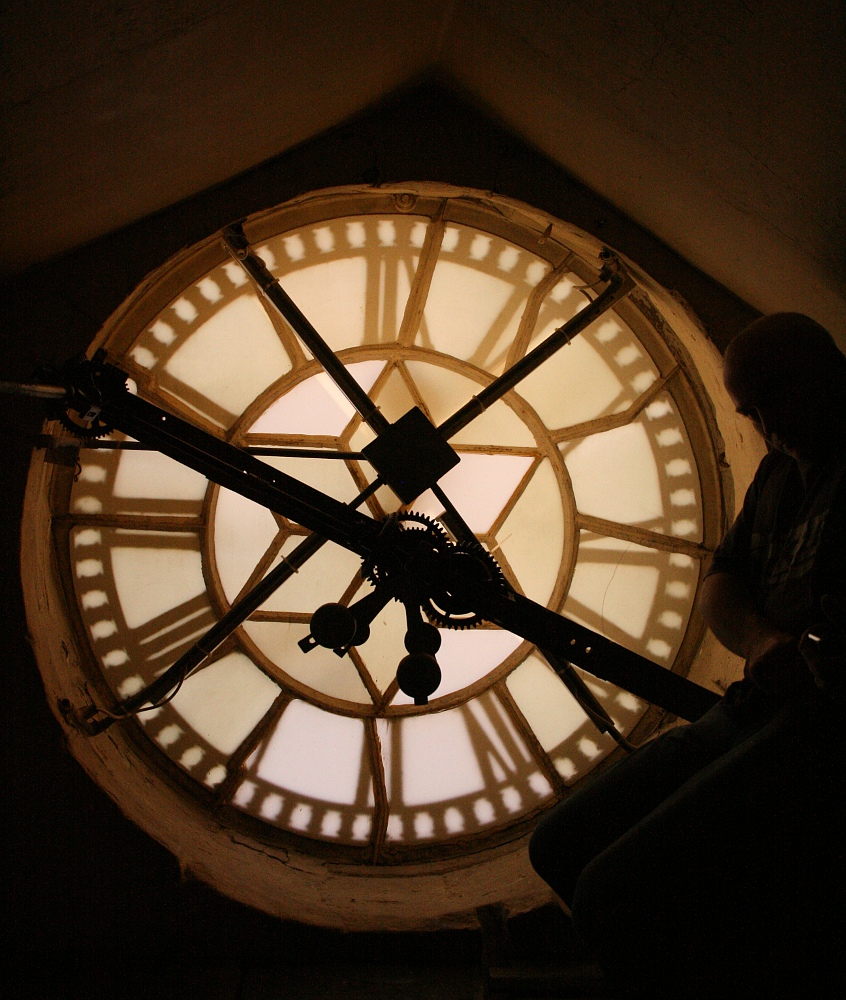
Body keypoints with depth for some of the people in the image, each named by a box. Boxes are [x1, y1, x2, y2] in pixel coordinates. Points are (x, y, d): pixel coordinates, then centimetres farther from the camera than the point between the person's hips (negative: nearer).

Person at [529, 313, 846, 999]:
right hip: (757, 709, 9)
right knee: (562, 846, 5)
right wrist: (760, 639, -6)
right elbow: (720, 583, 16)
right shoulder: (782, 471, 21)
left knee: (614, 896, -22)